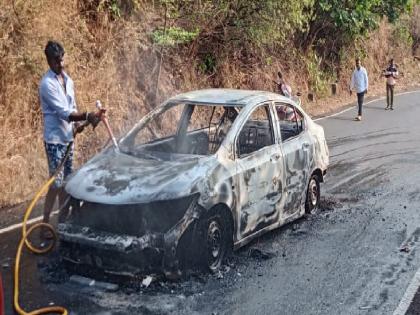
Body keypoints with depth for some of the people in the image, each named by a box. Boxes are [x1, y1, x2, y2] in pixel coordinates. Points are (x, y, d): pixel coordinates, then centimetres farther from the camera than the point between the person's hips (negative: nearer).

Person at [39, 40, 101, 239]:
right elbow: (63, 112, -24)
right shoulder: (47, 83, -17)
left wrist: (77, 125, 1)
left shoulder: (68, 80, 9)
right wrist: (88, 116, -33)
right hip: (54, 139, -8)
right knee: (56, 183, -9)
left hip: (68, 137, 8)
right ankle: (45, 224, -2)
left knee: (67, 180, 13)